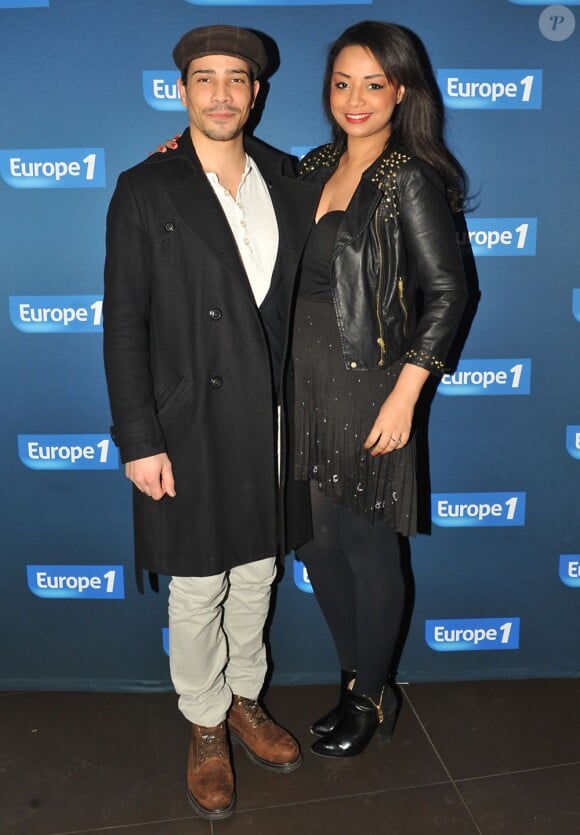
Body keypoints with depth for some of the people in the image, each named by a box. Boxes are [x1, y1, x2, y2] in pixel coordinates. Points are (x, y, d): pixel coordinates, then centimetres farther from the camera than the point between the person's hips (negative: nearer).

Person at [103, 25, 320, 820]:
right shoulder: (146, 190, -6)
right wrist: (139, 440, -12)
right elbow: (124, 324, -8)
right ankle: (206, 727, 33)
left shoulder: (288, 180, 6)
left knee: (256, 575, 18)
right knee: (199, 591, 10)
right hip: (192, 427, -4)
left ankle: (245, 700, 41)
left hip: (273, 421, 4)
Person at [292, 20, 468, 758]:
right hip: (302, 379, 7)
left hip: (364, 384, -7)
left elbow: (446, 291, -12)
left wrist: (404, 395, -18)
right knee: (316, 540, 14)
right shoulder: (315, 168, 11)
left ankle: (372, 698, 29)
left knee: (366, 545, 6)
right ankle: (358, 675, 35)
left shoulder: (410, 178, -9)